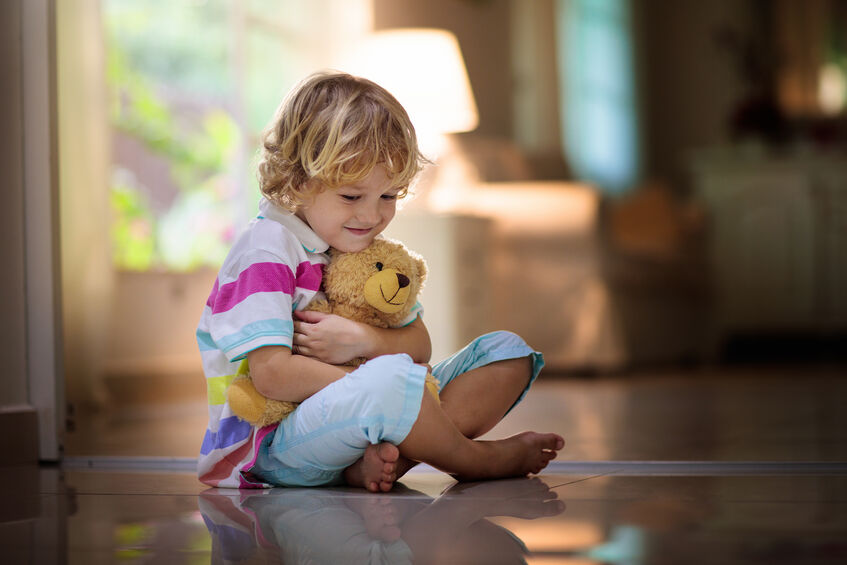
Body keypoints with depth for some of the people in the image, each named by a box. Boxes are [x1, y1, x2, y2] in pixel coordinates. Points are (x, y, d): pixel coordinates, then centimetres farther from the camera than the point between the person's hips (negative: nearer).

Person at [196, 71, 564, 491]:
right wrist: (374, 381, -20)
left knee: (507, 352, 2)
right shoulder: (267, 250, -12)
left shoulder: (364, 247, 14)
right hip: (274, 442, -9)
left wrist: (362, 341, -13)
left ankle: (390, 457, -24)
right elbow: (271, 375, -23)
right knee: (390, 380, -40)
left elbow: (419, 344, 10)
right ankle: (475, 460, -9)